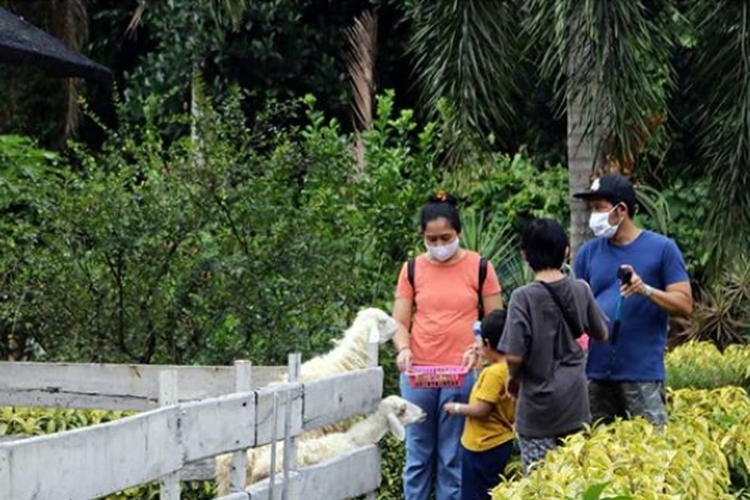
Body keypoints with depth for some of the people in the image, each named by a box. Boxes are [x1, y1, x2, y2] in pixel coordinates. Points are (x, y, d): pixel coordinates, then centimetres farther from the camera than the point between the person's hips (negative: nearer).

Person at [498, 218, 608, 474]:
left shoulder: (524, 297, -14)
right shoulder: (581, 290, -2)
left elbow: (514, 356, -17)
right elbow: (601, 334, 13)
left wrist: (513, 378, 3)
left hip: (538, 408, -4)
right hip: (575, 404, 4)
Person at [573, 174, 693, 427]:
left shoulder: (662, 249, 2)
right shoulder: (588, 252, 12)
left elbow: (684, 304, -2)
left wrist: (646, 290, -18)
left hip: (642, 371, -4)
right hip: (595, 372, 4)